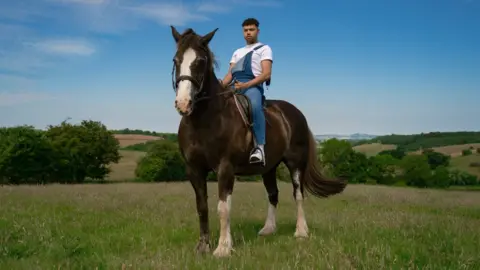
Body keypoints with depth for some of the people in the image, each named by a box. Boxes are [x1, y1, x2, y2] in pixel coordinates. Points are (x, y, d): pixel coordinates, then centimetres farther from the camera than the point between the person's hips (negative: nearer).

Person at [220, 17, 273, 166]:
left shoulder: (264, 49, 14)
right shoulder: (237, 52, 33)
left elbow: (266, 74, -2)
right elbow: (230, 74, 20)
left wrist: (246, 84, -18)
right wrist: (220, 84, -4)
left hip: (253, 85, -7)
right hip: (235, 86, 7)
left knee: (254, 105, -39)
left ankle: (260, 147, -44)